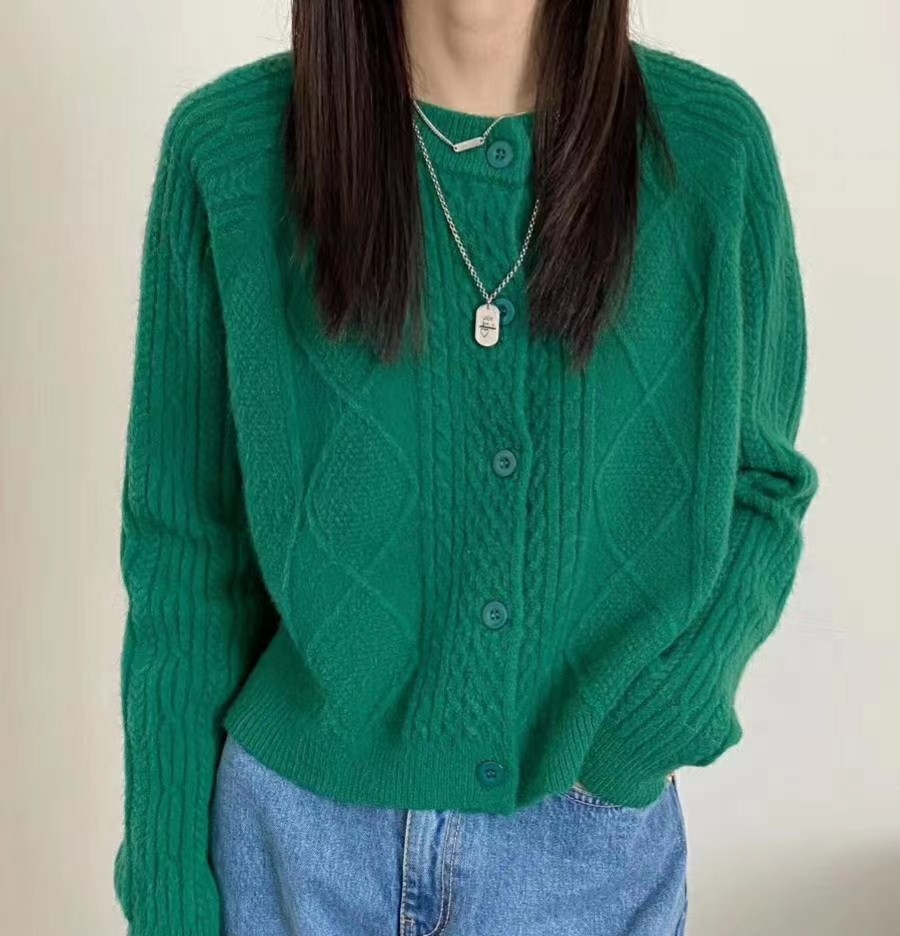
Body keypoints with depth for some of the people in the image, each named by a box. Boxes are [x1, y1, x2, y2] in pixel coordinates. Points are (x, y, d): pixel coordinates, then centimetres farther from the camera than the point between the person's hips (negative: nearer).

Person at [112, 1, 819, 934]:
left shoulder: (711, 143, -9)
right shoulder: (228, 147, -12)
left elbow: (760, 478, 2)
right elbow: (183, 551, -6)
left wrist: (661, 708, -15)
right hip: (305, 825, 0)